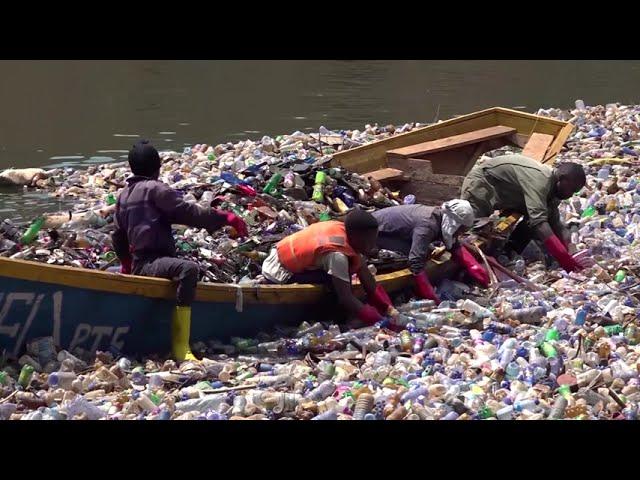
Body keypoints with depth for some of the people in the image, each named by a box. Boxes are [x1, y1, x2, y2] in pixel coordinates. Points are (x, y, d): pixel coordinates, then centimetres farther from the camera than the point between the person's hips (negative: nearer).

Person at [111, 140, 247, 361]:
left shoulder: (124, 195, 21)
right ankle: (181, 346, -45)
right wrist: (225, 218, -11)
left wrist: (127, 264, 45)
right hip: (150, 263, -10)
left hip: (138, 264, 10)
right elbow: (187, 212, -14)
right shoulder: (155, 189, -5)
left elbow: (118, 236, 30)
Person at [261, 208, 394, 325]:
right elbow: (346, 299, -34)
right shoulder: (338, 254, -32)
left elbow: (367, 278, -5)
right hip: (280, 274, -9)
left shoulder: (342, 229, -9)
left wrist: (388, 307, -10)